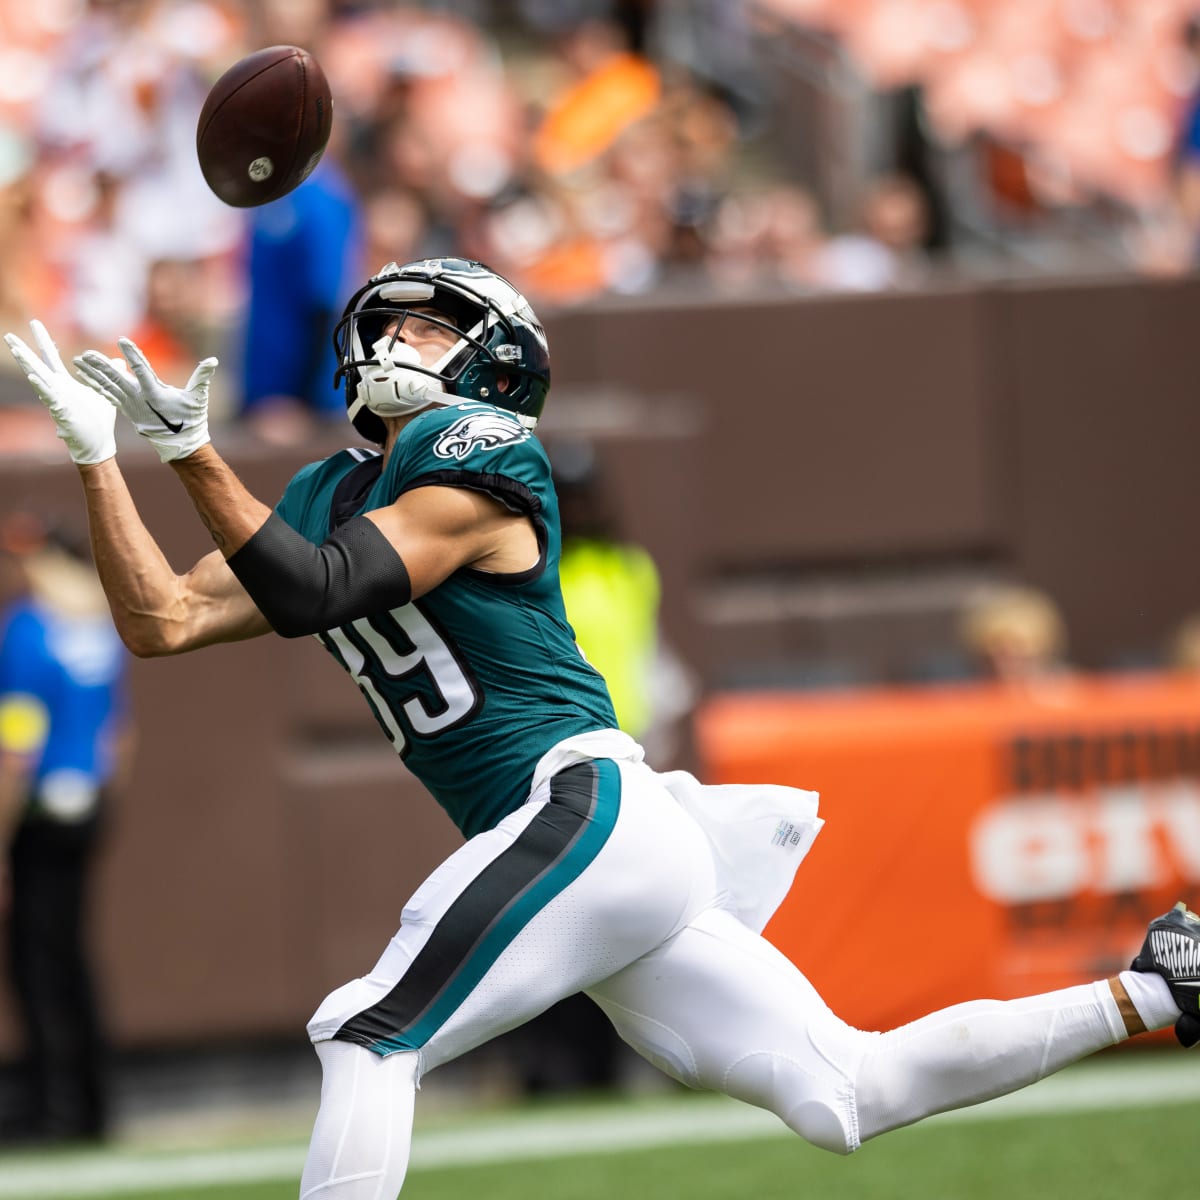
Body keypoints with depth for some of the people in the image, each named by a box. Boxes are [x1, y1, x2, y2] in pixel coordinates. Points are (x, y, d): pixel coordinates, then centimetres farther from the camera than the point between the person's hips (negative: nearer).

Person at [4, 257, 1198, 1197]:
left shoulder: (477, 458, -3)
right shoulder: (330, 498, 21)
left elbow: (315, 593, -17)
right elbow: (163, 622, 13)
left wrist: (192, 453, -18)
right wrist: (97, 456, 7)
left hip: (588, 809, -8)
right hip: (583, 847, 8)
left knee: (367, 1034, -13)